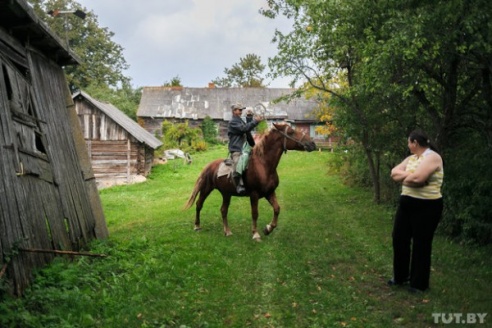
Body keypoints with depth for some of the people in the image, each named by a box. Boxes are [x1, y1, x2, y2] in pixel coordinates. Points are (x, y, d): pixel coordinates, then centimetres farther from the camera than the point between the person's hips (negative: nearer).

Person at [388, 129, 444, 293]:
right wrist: (409, 176, -13)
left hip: (426, 206, -8)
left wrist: (403, 177, -7)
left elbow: (417, 178, -27)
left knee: (421, 244, 2)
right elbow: (394, 173, 4)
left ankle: (419, 283, 18)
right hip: (406, 203, 9)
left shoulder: (432, 157, -15)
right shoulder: (411, 158, 12)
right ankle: (401, 276, 30)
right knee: (399, 239, 13)